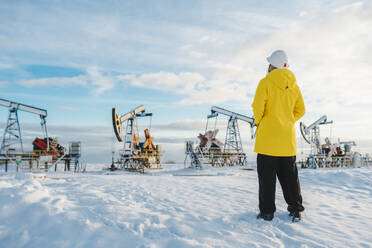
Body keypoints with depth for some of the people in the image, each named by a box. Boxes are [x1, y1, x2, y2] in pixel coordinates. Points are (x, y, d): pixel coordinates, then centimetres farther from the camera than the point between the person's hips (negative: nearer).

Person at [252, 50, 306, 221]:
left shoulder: (265, 82, -7)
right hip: (288, 137, 5)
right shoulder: (294, 85, 9)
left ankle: (267, 211, 6)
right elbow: (300, 111, 12)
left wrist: (258, 122, 3)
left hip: (268, 136, -5)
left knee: (267, 175, 2)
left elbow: (258, 107, -15)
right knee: (289, 175, 14)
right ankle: (295, 209, 19)